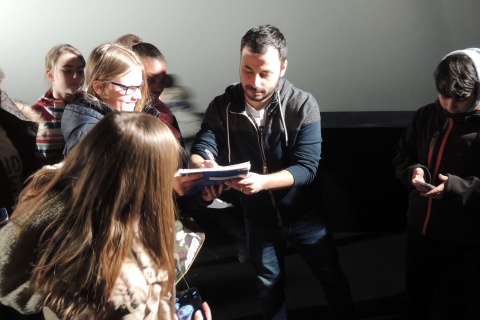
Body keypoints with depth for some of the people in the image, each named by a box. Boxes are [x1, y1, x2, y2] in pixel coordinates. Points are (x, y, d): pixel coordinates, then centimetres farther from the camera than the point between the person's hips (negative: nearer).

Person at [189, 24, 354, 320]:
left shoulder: (303, 105, -20)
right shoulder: (222, 106, -14)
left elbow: (307, 168, -25)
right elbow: (200, 150, -19)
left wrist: (262, 181, -43)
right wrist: (201, 164, -44)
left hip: (303, 214, -1)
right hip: (258, 217, 2)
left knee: (332, 277, 17)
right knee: (269, 287, 21)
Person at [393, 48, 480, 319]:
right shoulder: (426, 116, 2)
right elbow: (402, 156, 10)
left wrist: (456, 186, -31)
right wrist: (413, 171, -11)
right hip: (420, 229, 5)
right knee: (416, 296, 24)